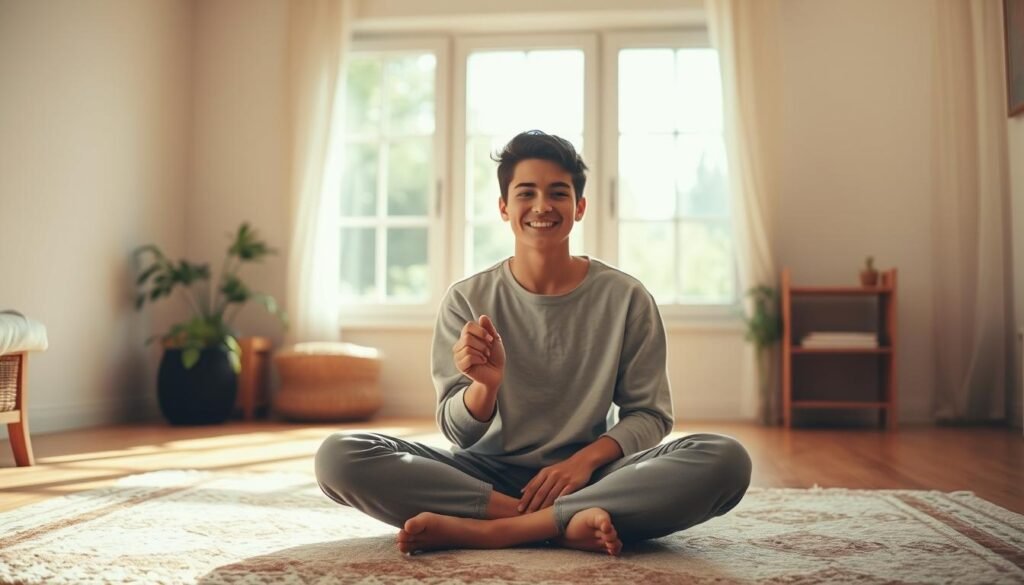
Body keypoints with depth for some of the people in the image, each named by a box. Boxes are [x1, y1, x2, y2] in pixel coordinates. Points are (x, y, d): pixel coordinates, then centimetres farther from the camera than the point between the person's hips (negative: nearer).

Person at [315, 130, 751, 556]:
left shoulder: (625, 297, -2)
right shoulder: (468, 299, -1)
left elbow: (649, 414, 1)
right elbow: (459, 434, -3)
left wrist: (585, 459, -18)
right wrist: (485, 385, -27)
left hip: (589, 476, 0)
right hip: (488, 473, 1)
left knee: (725, 458, -27)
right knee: (339, 456, -23)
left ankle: (484, 530, -28)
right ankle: (565, 525, -23)